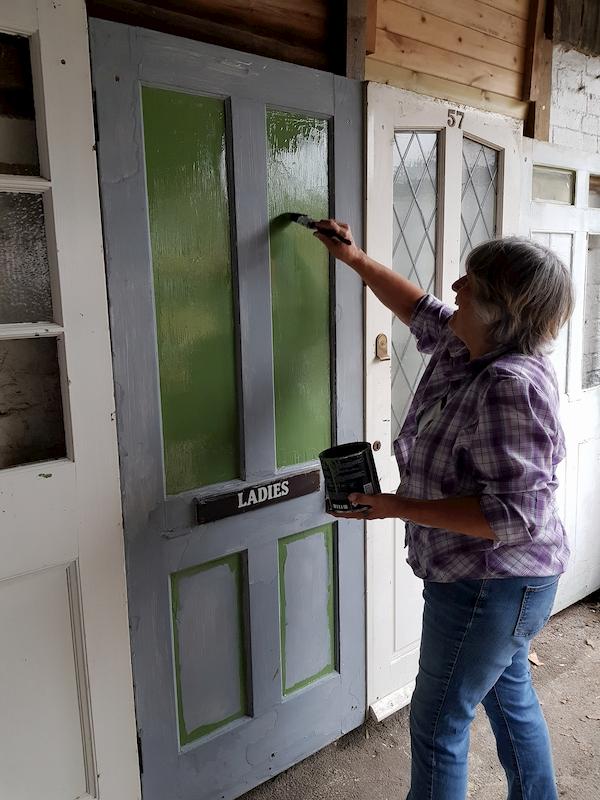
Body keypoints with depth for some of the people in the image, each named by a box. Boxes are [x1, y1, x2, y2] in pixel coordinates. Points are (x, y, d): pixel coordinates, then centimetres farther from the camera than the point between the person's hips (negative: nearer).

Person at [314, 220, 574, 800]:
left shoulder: (510, 387, -30)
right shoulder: (462, 346, -2)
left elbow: (514, 513, -31)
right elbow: (420, 310, 17)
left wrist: (398, 507, -28)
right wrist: (355, 259, 18)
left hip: (491, 586, -9)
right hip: (499, 580, 10)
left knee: (438, 724, 9)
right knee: (509, 695, 28)